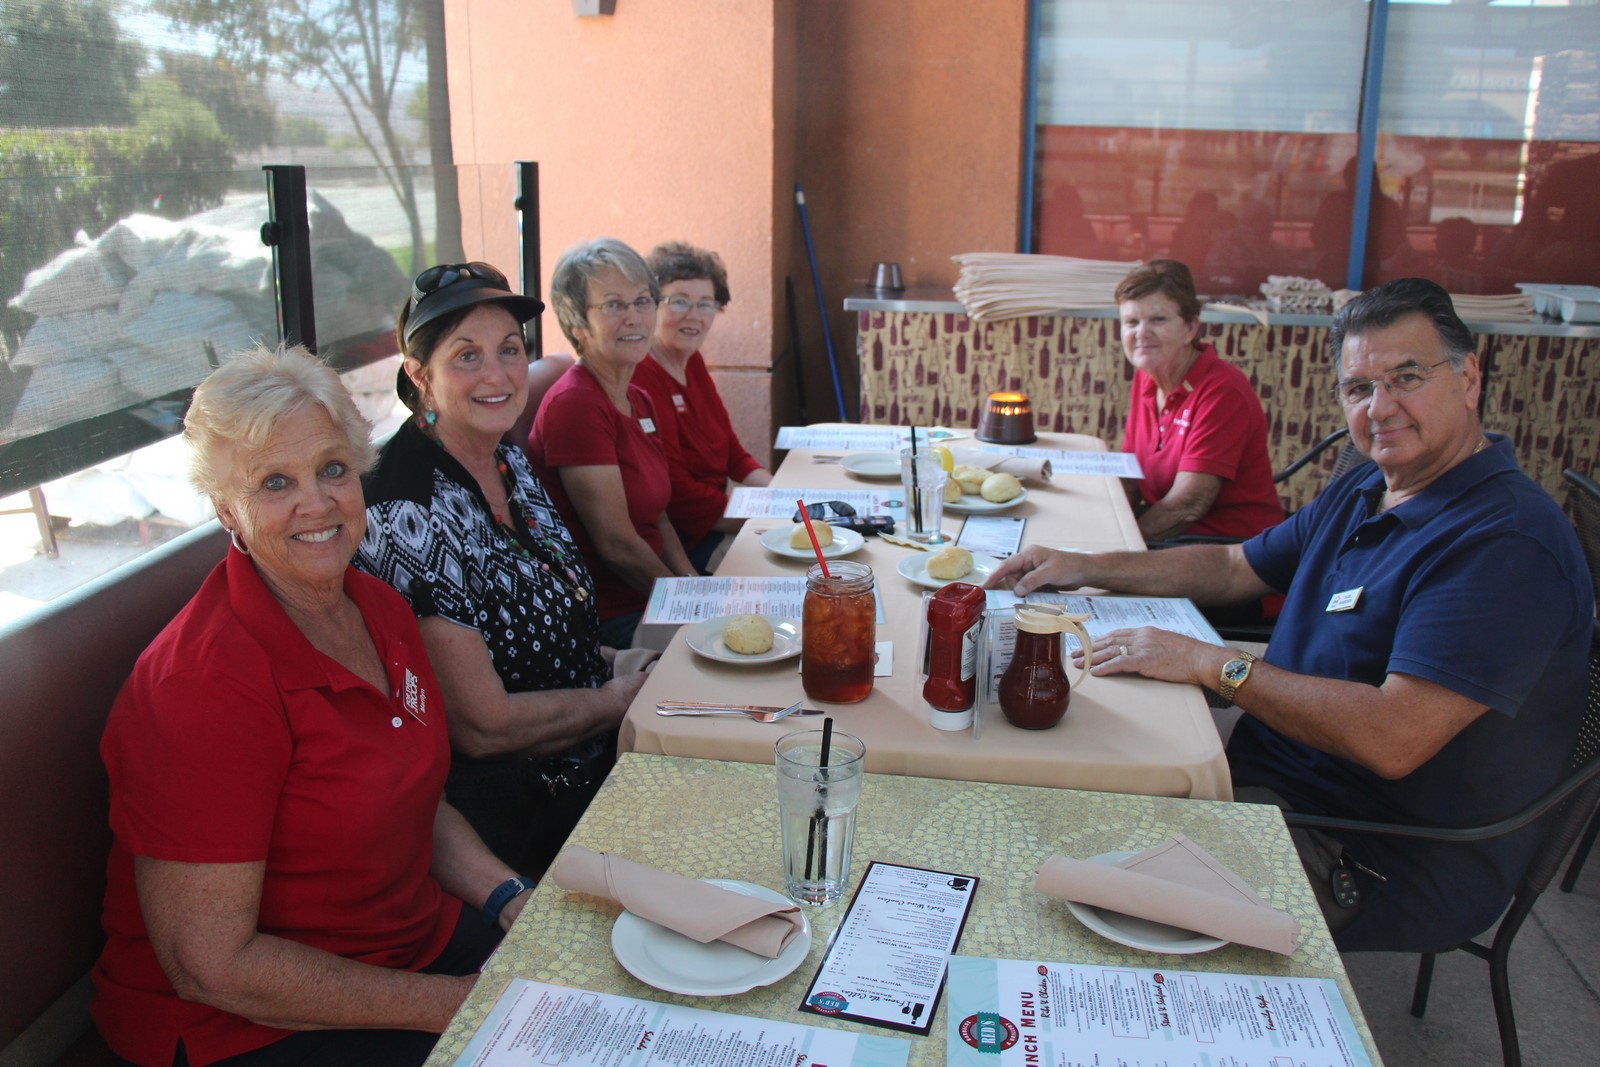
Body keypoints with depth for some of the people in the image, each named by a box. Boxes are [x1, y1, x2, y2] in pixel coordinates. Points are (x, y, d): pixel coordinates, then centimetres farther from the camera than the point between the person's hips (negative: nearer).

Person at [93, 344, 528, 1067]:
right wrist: (449, 1002, -19)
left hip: (420, 937, 8)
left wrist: (511, 899, -3)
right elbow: (211, 965, -22)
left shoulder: (380, 608, 2)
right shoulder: (201, 681, -23)